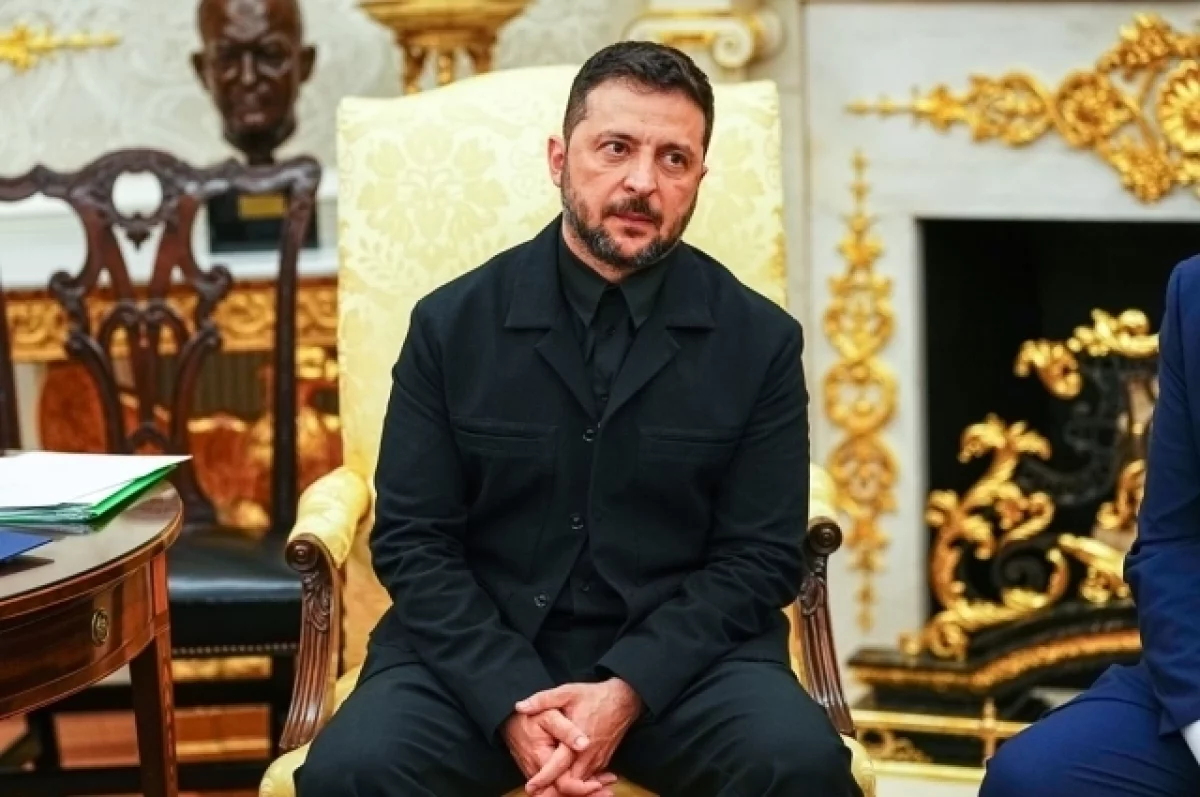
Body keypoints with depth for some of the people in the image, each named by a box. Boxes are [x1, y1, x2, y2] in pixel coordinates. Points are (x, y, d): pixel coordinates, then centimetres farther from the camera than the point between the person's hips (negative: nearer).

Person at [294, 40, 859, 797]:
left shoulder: (760, 339, 0)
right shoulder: (452, 323, 1)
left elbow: (759, 558, -2)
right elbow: (413, 541, -1)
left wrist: (627, 691, -16)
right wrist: (513, 703, -16)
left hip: (681, 656, 0)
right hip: (477, 658, 0)